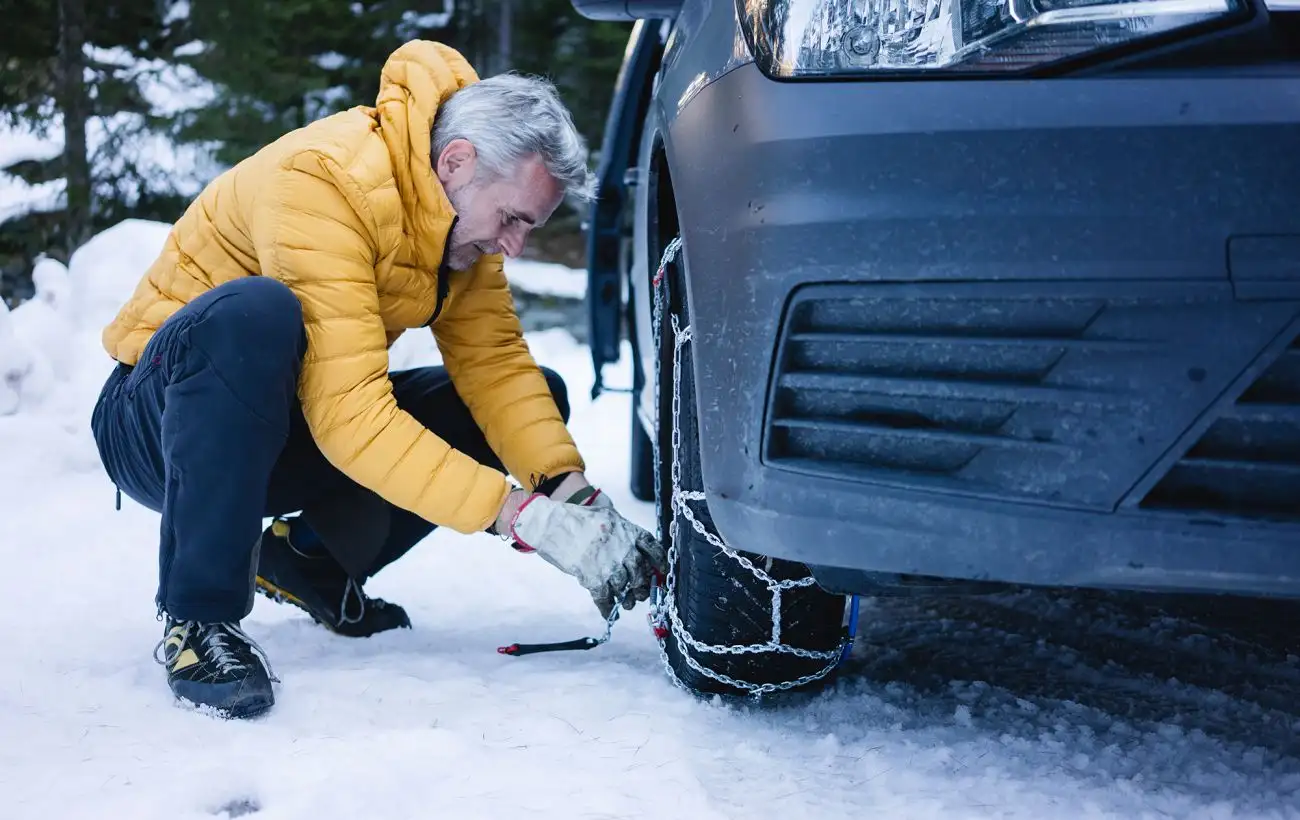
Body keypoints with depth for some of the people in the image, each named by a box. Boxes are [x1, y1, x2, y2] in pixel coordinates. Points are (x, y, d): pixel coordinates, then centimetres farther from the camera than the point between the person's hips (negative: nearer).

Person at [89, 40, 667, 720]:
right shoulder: (322, 181, -30)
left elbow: (495, 362, -7)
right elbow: (351, 416, -36)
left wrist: (572, 493, -23)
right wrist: (522, 517, -39)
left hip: (292, 427, 8)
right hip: (160, 423, -7)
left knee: (542, 399, -3)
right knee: (253, 312, -40)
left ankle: (312, 559, 7)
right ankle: (197, 620, -26)